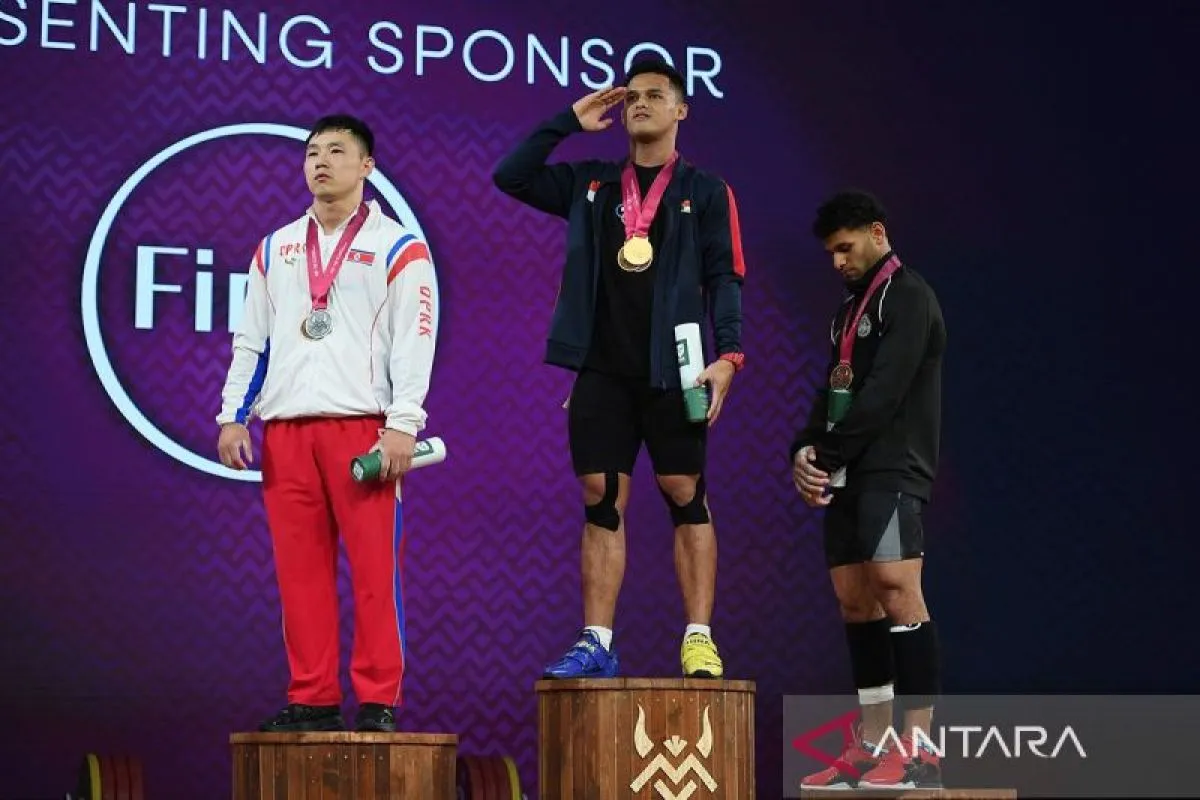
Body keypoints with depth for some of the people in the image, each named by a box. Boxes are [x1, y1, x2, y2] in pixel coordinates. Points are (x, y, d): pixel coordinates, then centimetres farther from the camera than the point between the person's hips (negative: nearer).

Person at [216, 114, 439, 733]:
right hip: (285, 431, 4)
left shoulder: (398, 248, 5)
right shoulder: (275, 251, 19)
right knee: (300, 568, 2)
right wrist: (233, 416, 10)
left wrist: (402, 425, -12)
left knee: (374, 567, -6)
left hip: (362, 427, -4)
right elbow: (251, 340, 20)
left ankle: (377, 700, -3)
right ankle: (312, 698, 8)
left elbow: (414, 341, -2)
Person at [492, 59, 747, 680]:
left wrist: (726, 356, -13)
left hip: (670, 371, -3)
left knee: (686, 497, -3)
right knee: (601, 503, 2)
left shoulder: (704, 192, 5)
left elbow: (724, 279, -1)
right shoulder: (592, 185, 15)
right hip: (602, 370, 3)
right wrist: (570, 122, 6)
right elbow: (511, 176, 8)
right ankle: (597, 644, 4)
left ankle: (699, 639, 0)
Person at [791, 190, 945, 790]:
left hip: (892, 470, -9)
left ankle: (920, 749, -22)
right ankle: (874, 747, 8)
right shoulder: (853, 306, 22)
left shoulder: (907, 297, -5)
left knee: (895, 584, -18)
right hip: (849, 475, 9)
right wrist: (806, 452, 0)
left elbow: (883, 392, -15)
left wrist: (829, 458, -14)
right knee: (855, 599, 6)